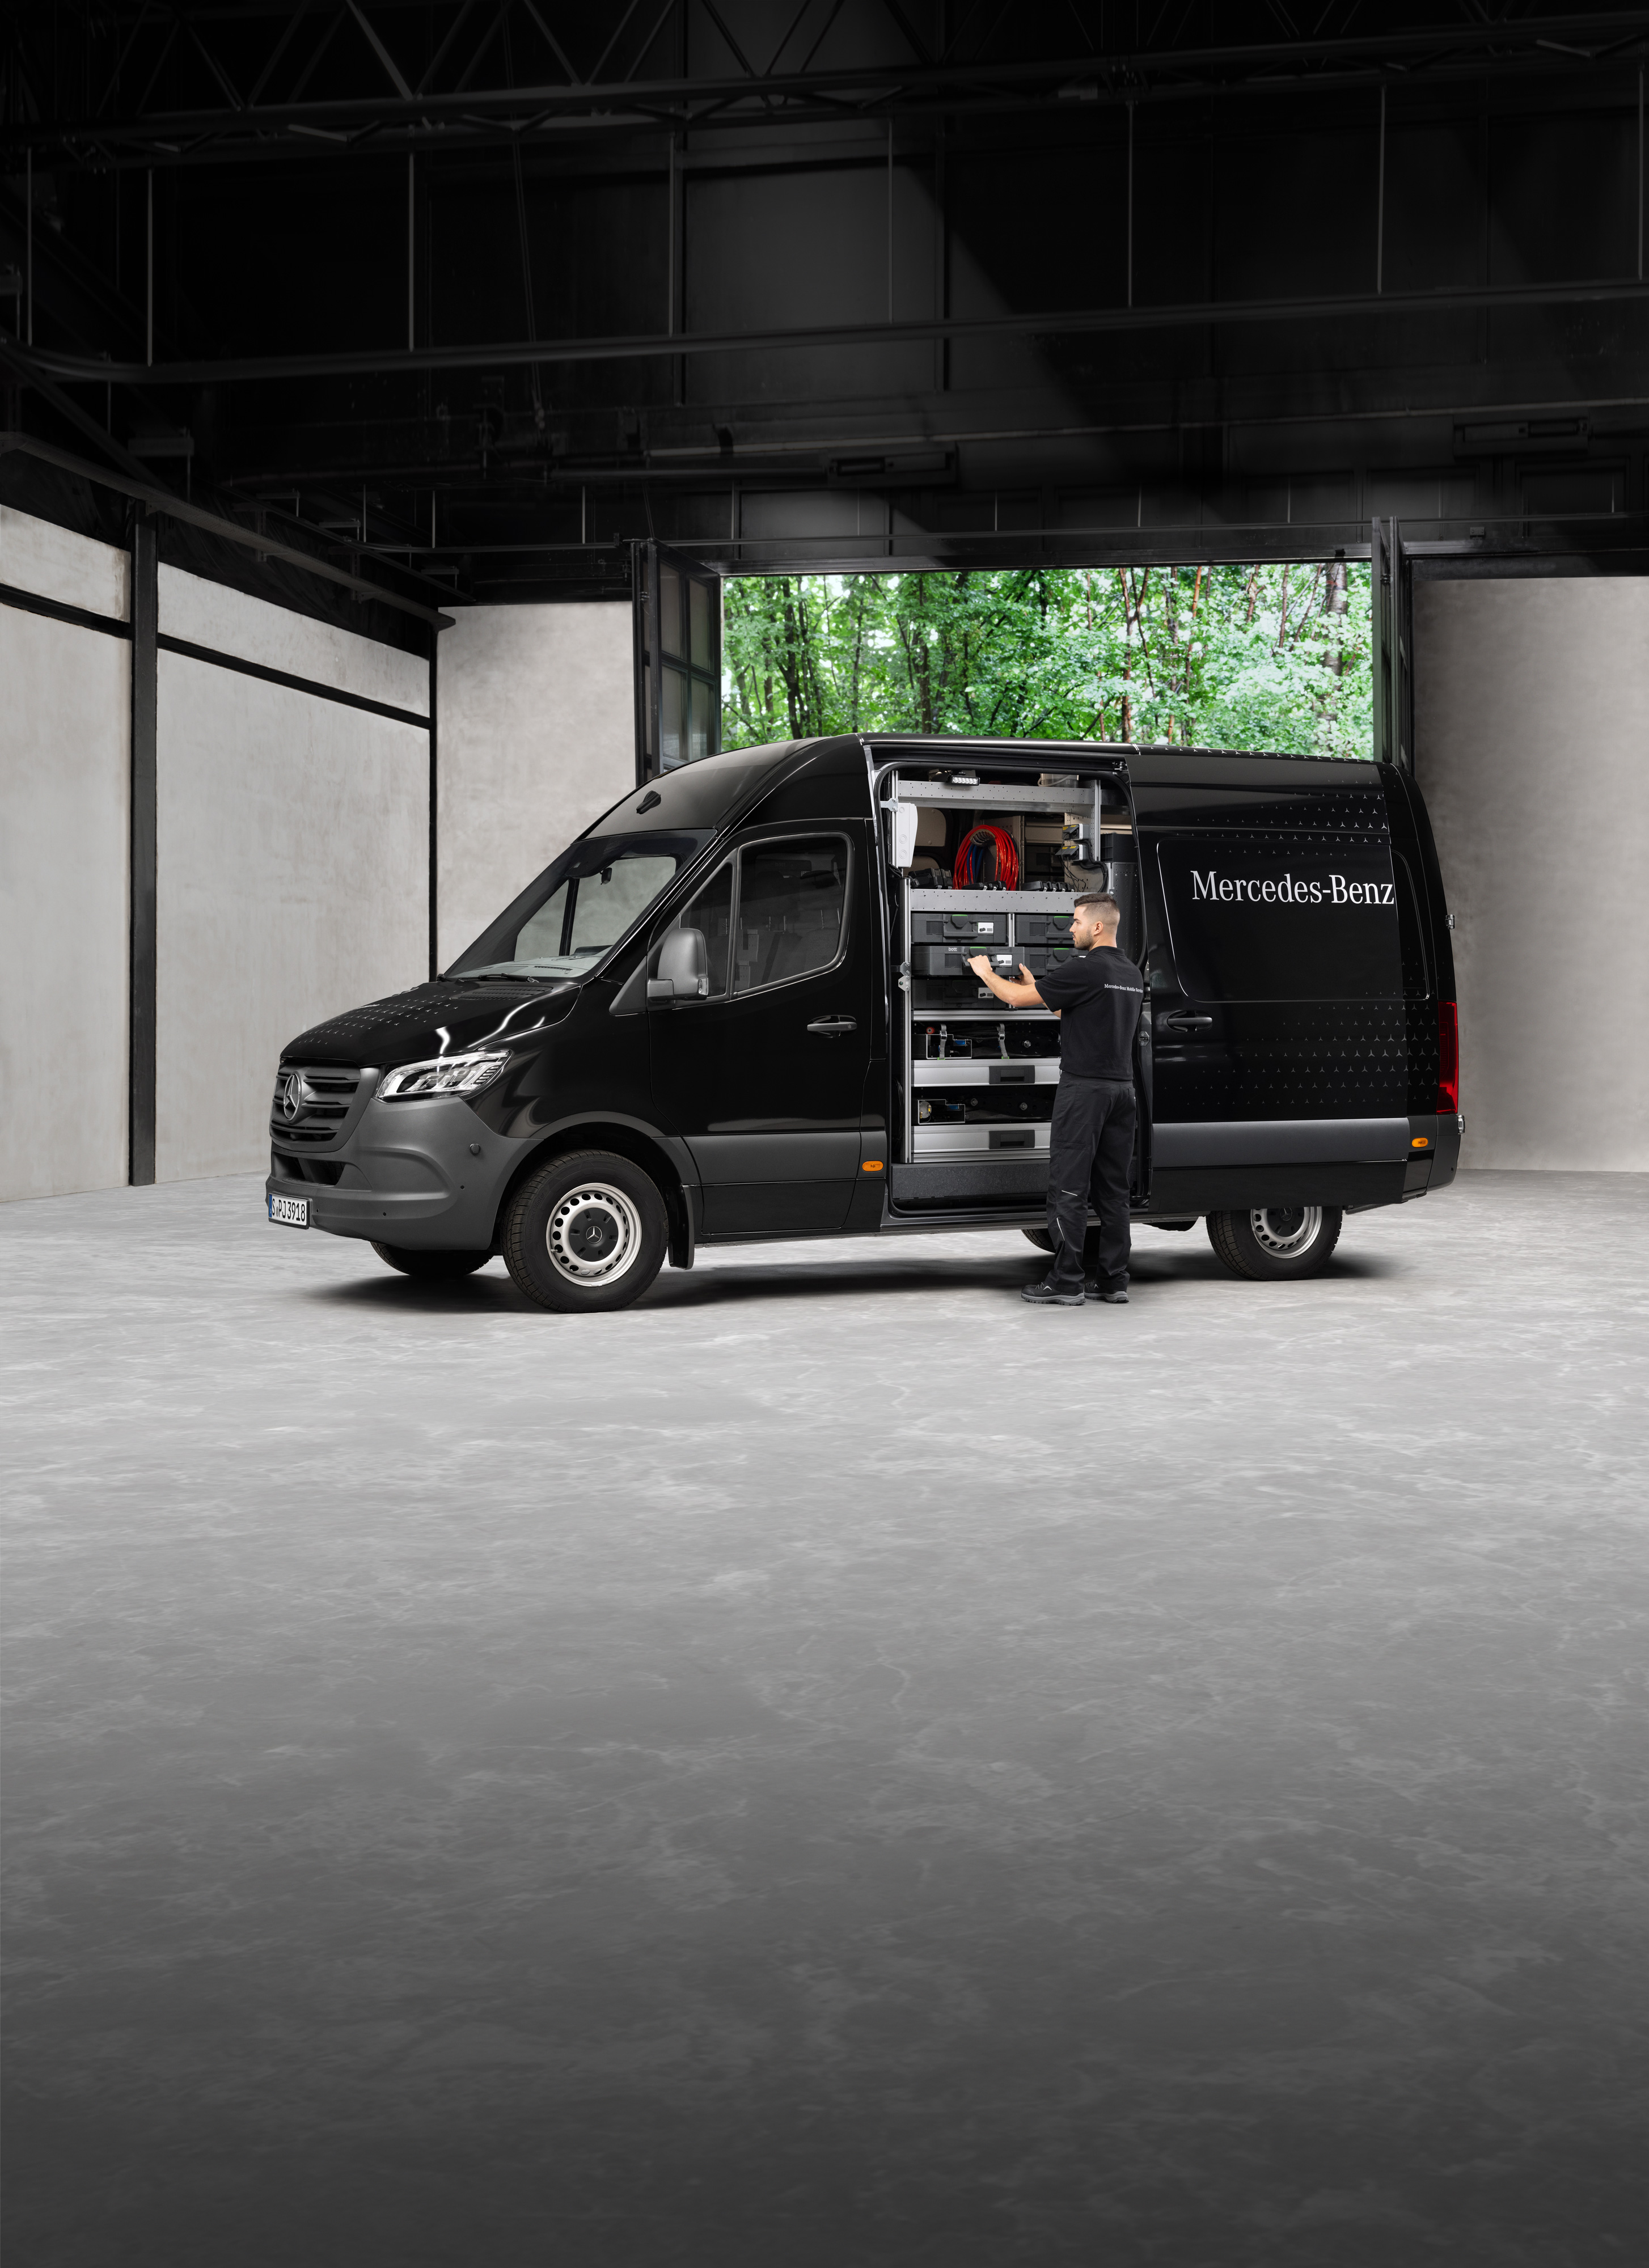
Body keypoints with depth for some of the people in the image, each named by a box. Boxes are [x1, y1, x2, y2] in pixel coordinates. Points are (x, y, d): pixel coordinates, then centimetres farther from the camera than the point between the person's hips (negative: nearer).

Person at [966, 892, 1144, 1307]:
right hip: (1122, 1088, 8)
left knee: (1069, 1187, -3)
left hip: (1084, 1089, -8)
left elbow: (1017, 998, -9)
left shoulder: (1085, 969, -14)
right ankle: (1114, 1282, 10)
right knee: (1112, 1190, 9)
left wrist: (986, 972, 9)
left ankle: (1065, 1282, -3)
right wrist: (1035, 984, 28)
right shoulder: (1131, 973, 13)